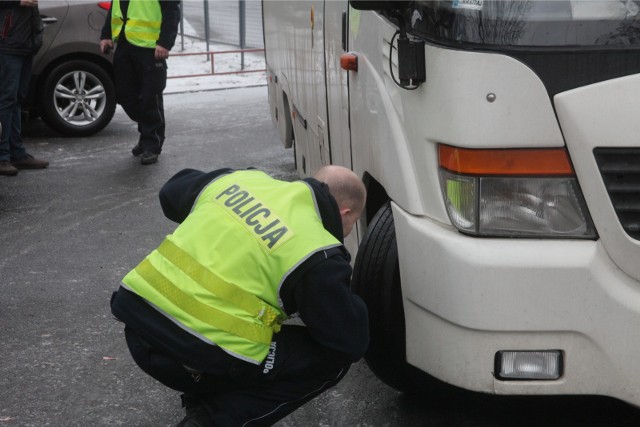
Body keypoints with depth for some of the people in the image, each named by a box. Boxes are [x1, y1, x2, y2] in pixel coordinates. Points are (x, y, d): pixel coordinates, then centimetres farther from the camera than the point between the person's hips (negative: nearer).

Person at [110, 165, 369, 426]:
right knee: (333, 359, 8)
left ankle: (200, 401, 23)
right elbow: (352, 344, -1)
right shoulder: (316, 253, -7)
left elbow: (171, 192, 29)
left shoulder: (241, 179, 11)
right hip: (199, 362, -7)